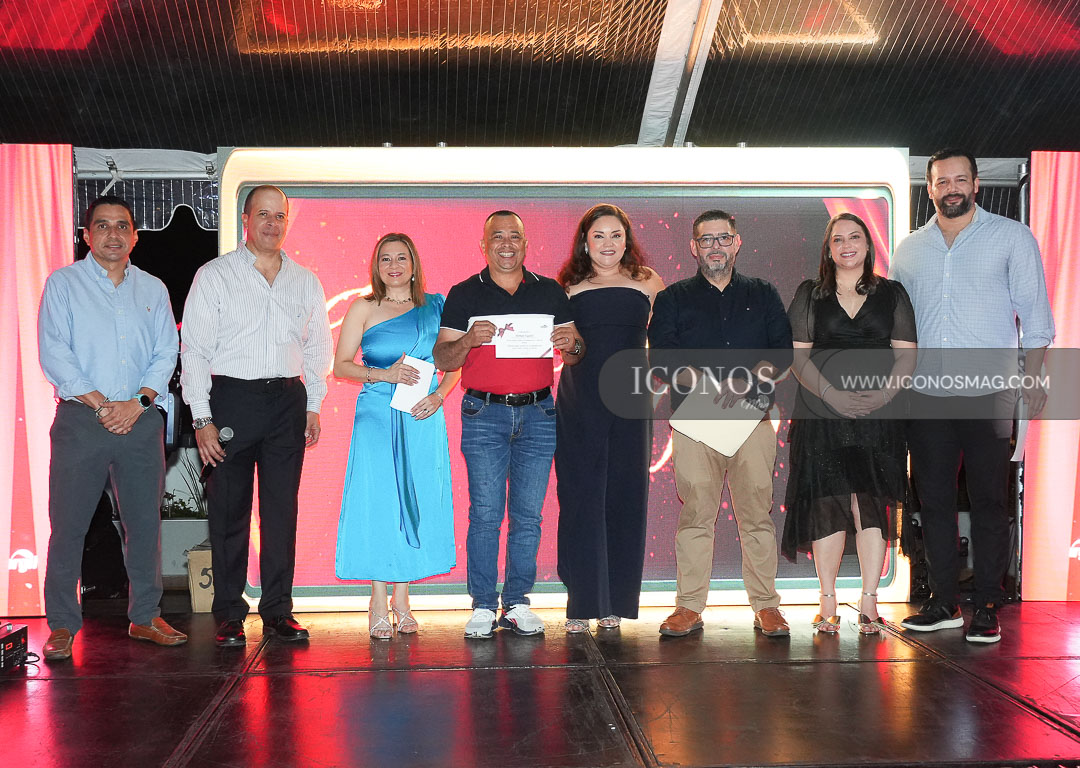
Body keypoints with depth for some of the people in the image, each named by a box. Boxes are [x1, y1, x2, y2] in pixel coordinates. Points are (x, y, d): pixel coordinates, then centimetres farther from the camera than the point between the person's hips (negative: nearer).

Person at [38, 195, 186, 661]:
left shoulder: (153, 290, 15)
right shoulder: (63, 283, 6)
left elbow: (166, 354, 8)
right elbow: (54, 354, -3)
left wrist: (138, 402, -8)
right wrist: (99, 403, -11)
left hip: (141, 419, 3)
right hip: (80, 418, -3)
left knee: (145, 521, 5)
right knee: (68, 523, -3)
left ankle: (145, 616, 16)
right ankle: (62, 625, 7)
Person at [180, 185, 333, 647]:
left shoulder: (306, 281, 13)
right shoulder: (215, 276, 2)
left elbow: (318, 348, 18)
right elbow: (194, 350, -2)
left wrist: (313, 405, 9)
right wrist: (202, 418, -9)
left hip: (288, 401, 3)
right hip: (231, 398, -3)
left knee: (282, 509, 3)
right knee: (229, 509, 0)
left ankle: (278, 609, 12)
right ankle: (229, 614, 9)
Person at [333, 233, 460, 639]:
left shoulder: (435, 306, 11)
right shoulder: (363, 309, 6)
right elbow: (341, 365, 2)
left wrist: (438, 395, -5)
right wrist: (384, 374, -12)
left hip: (423, 419, 2)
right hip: (377, 415, -2)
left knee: (416, 501, 2)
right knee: (377, 501, -5)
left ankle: (402, 599, 12)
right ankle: (378, 604, 3)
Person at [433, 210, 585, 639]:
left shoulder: (550, 293, 12)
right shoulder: (464, 295, 6)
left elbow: (574, 357, 13)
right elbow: (443, 359, 3)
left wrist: (571, 344, -10)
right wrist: (469, 340, -16)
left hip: (538, 414, 2)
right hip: (484, 414, -2)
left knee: (528, 515, 3)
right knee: (485, 514, -4)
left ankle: (517, 603, 12)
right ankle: (482, 606, 4)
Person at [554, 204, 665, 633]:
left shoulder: (647, 284, 8)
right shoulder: (570, 288, 6)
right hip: (579, 404, -1)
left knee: (625, 496, 4)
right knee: (581, 497, -1)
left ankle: (614, 602, 13)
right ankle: (581, 603, 4)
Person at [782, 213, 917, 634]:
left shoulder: (892, 294, 11)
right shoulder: (809, 295, 9)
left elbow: (906, 354, 6)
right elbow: (798, 355, 3)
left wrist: (883, 393, -11)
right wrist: (832, 393, -11)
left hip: (879, 414, 0)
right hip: (821, 413, 0)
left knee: (872, 504, -2)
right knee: (826, 504, -2)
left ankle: (868, 603, 4)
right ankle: (828, 604, 6)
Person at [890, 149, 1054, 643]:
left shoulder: (1011, 237, 5)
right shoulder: (909, 249, 14)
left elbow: (1034, 311, 3)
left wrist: (1033, 376, -5)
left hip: (988, 393, -3)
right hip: (926, 395, 3)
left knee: (989, 500, 0)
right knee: (933, 499, 6)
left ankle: (987, 607, 7)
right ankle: (943, 603, 15)